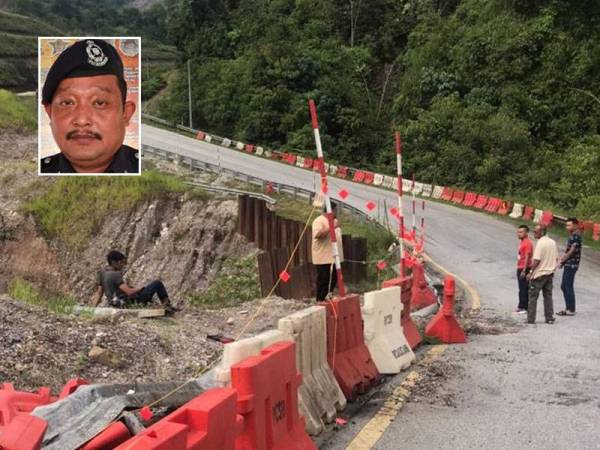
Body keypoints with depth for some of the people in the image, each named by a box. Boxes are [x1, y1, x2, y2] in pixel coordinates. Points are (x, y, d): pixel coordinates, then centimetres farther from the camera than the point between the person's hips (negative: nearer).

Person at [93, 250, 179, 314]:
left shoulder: (102, 273, 5)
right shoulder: (115, 275, -22)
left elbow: (99, 293, 4)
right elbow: (129, 292, -27)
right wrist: (141, 288, -9)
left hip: (117, 304, 10)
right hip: (128, 302, -10)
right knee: (157, 283, -5)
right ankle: (167, 305, 14)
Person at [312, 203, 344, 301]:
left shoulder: (333, 220, 18)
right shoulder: (319, 221, -12)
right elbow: (318, 235, -27)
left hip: (334, 257, 9)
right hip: (323, 258, -9)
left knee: (333, 280, 12)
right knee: (323, 281, -5)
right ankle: (320, 301, 2)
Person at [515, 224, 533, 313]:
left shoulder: (527, 243, -16)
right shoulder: (522, 242, 13)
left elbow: (527, 258, -21)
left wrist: (524, 271, -23)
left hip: (524, 269, -10)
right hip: (520, 268, 10)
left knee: (524, 289, -5)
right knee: (522, 288, 14)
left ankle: (524, 307, 0)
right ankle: (521, 306, 21)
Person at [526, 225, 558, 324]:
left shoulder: (540, 243, -17)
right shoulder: (552, 242, 7)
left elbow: (537, 260, -20)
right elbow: (556, 259, 12)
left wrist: (530, 273, -14)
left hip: (539, 274, -7)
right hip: (550, 274, 7)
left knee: (533, 296, 1)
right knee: (548, 296, 12)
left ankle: (531, 319, 2)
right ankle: (549, 318, 13)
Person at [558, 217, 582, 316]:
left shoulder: (576, 236, -15)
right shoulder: (572, 236, 15)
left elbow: (571, 251, -17)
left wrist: (561, 261, -10)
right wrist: (562, 260, 3)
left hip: (571, 265, -10)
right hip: (568, 264, 10)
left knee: (568, 287, -5)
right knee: (564, 286, 14)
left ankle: (571, 310, 2)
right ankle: (568, 308, 21)